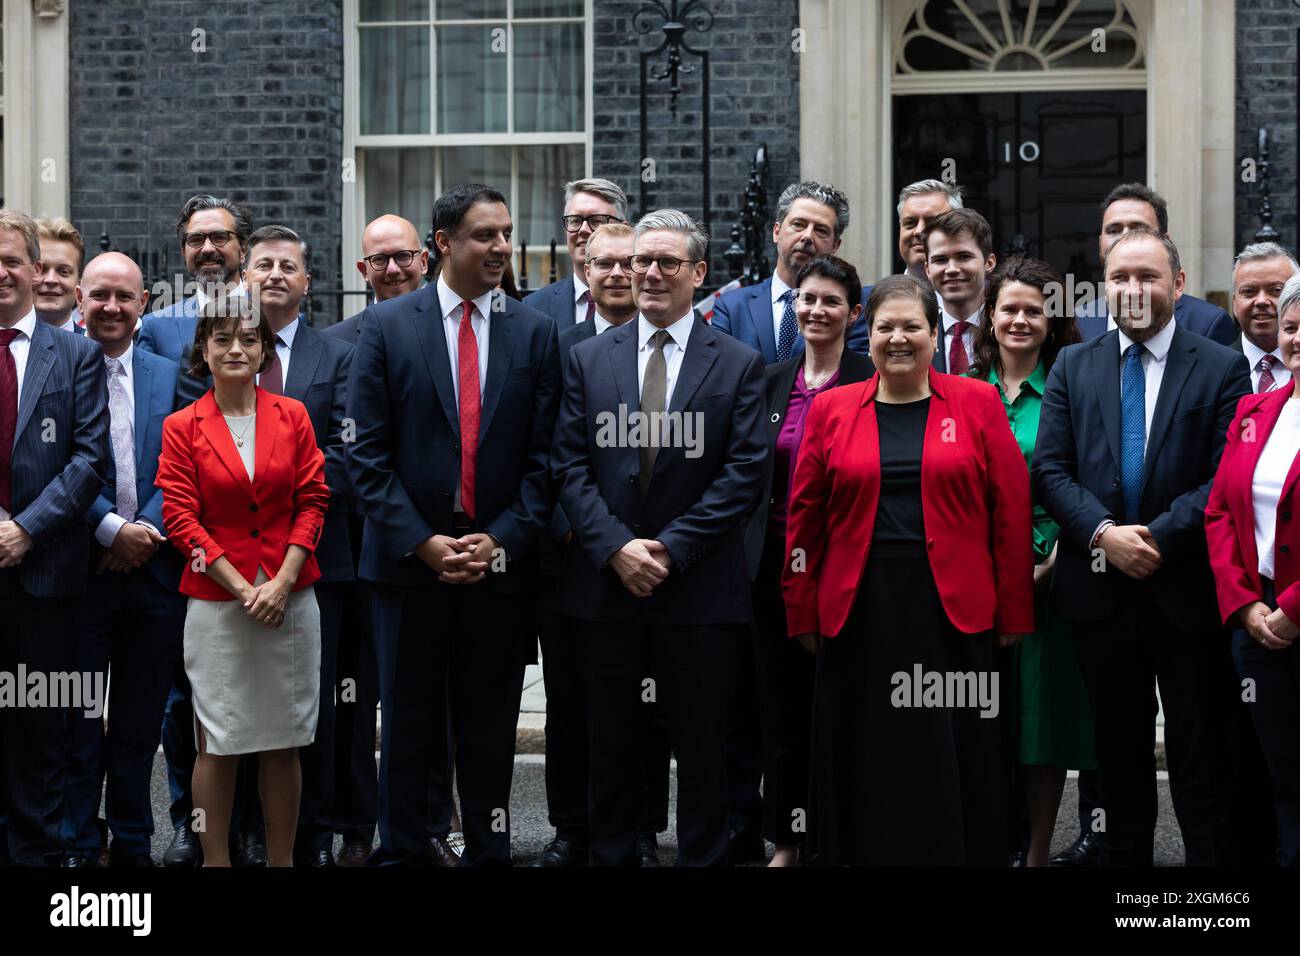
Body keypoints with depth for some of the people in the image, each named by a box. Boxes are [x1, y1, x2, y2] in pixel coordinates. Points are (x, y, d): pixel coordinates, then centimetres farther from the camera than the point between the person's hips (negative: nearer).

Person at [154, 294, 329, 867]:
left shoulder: (292, 416, 6)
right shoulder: (182, 427, 0)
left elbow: (313, 502, 3)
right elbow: (181, 519, -5)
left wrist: (282, 582, -9)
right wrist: (244, 589, -12)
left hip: (290, 598, 2)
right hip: (217, 599, -2)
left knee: (284, 741, 7)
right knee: (218, 741, 1)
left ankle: (283, 861, 16)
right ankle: (216, 861, 11)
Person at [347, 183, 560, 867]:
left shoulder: (535, 332, 4)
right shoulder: (387, 325, 0)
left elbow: (543, 456, 2)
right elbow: (366, 452, -4)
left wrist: (502, 539, -9)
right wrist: (422, 541, -11)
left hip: (501, 560, 1)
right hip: (410, 559, -1)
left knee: (491, 726, 10)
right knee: (408, 724, 7)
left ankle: (488, 849, 22)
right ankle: (400, 848, 18)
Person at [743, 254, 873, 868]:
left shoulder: (871, 382, -4)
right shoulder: (772, 381, 9)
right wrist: (756, 552, 7)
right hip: (776, 560, 4)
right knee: (781, 704, 10)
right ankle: (787, 837, 20)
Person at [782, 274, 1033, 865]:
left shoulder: (978, 404, 4)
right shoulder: (831, 410, 7)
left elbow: (1010, 512, 1)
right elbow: (804, 517, 7)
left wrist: (1014, 612, -2)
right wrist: (802, 612, 4)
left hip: (952, 611, -1)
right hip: (858, 612, 1)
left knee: (954, 761, 4)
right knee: (865, 762, 7)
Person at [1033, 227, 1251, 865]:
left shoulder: (1222, 369, 0)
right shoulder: (1073, 368, 8)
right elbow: (1050, 470, 1)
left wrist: (1159, 538, -16)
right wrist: (1104, 533, -14)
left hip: (1186, 590, -2)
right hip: (1100, 590, 3)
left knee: (1200, 758, 5)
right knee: (1118, 752, 13)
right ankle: (1124, 856, 23)